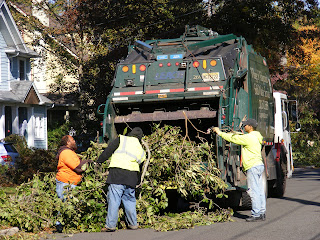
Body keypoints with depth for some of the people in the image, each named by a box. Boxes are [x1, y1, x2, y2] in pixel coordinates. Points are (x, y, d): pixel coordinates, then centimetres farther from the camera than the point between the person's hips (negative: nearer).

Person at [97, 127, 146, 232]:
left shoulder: (121, 139, 8)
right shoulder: (141, 150, 21)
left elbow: (107, 151, 3)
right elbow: (140, 163, 19)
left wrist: (98, 162, 9)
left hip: (117, 173, -4)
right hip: (132, 176, 4)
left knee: (114, 199, -5)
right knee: (129, 200, 15)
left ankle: (110, 225, -7)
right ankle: (133, 224, 19)